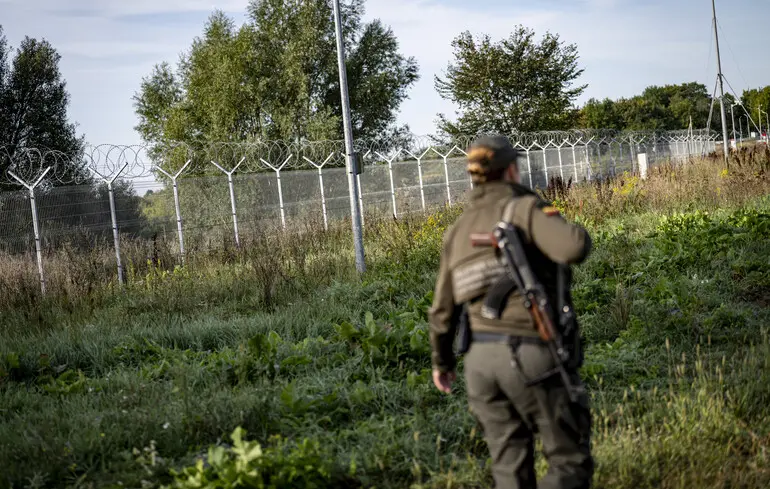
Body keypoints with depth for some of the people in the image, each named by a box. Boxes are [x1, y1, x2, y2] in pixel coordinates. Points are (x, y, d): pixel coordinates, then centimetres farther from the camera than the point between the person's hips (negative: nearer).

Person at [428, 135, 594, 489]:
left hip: (482, 358, 6)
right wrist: (573, 232, 0)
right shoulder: (526, 209, -7)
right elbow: (574, 248, -25)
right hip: (534, 355, -6)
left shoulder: (459, 230, 13)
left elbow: (443, 308, 16)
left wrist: (441, 360, 33)